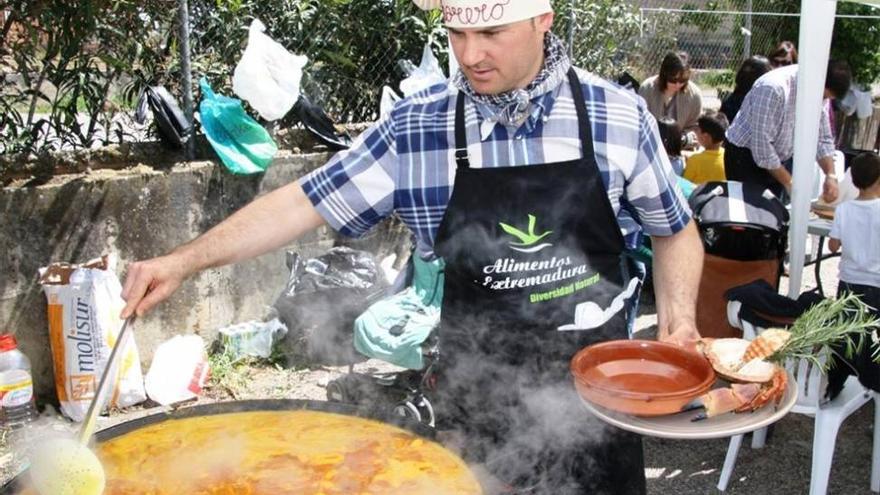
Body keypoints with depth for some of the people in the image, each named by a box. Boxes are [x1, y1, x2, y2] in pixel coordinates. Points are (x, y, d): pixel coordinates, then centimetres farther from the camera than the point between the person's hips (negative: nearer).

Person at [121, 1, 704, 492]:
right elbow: (304, 204, -4)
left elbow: (674, 230, 7)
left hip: (597, 383, 1)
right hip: (479, 389, 0)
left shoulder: (622, 117, -6)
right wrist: (184, 261, -10)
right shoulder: (415, 128, -7)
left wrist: (677, 316, -9)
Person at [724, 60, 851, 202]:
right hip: (746, 158, -7)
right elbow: (761, 145, -28)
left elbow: (823, 138, 5)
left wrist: (831, 175, -9)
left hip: (780, 159, 7)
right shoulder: (773, 88, -28)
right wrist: (789, 183, -22)